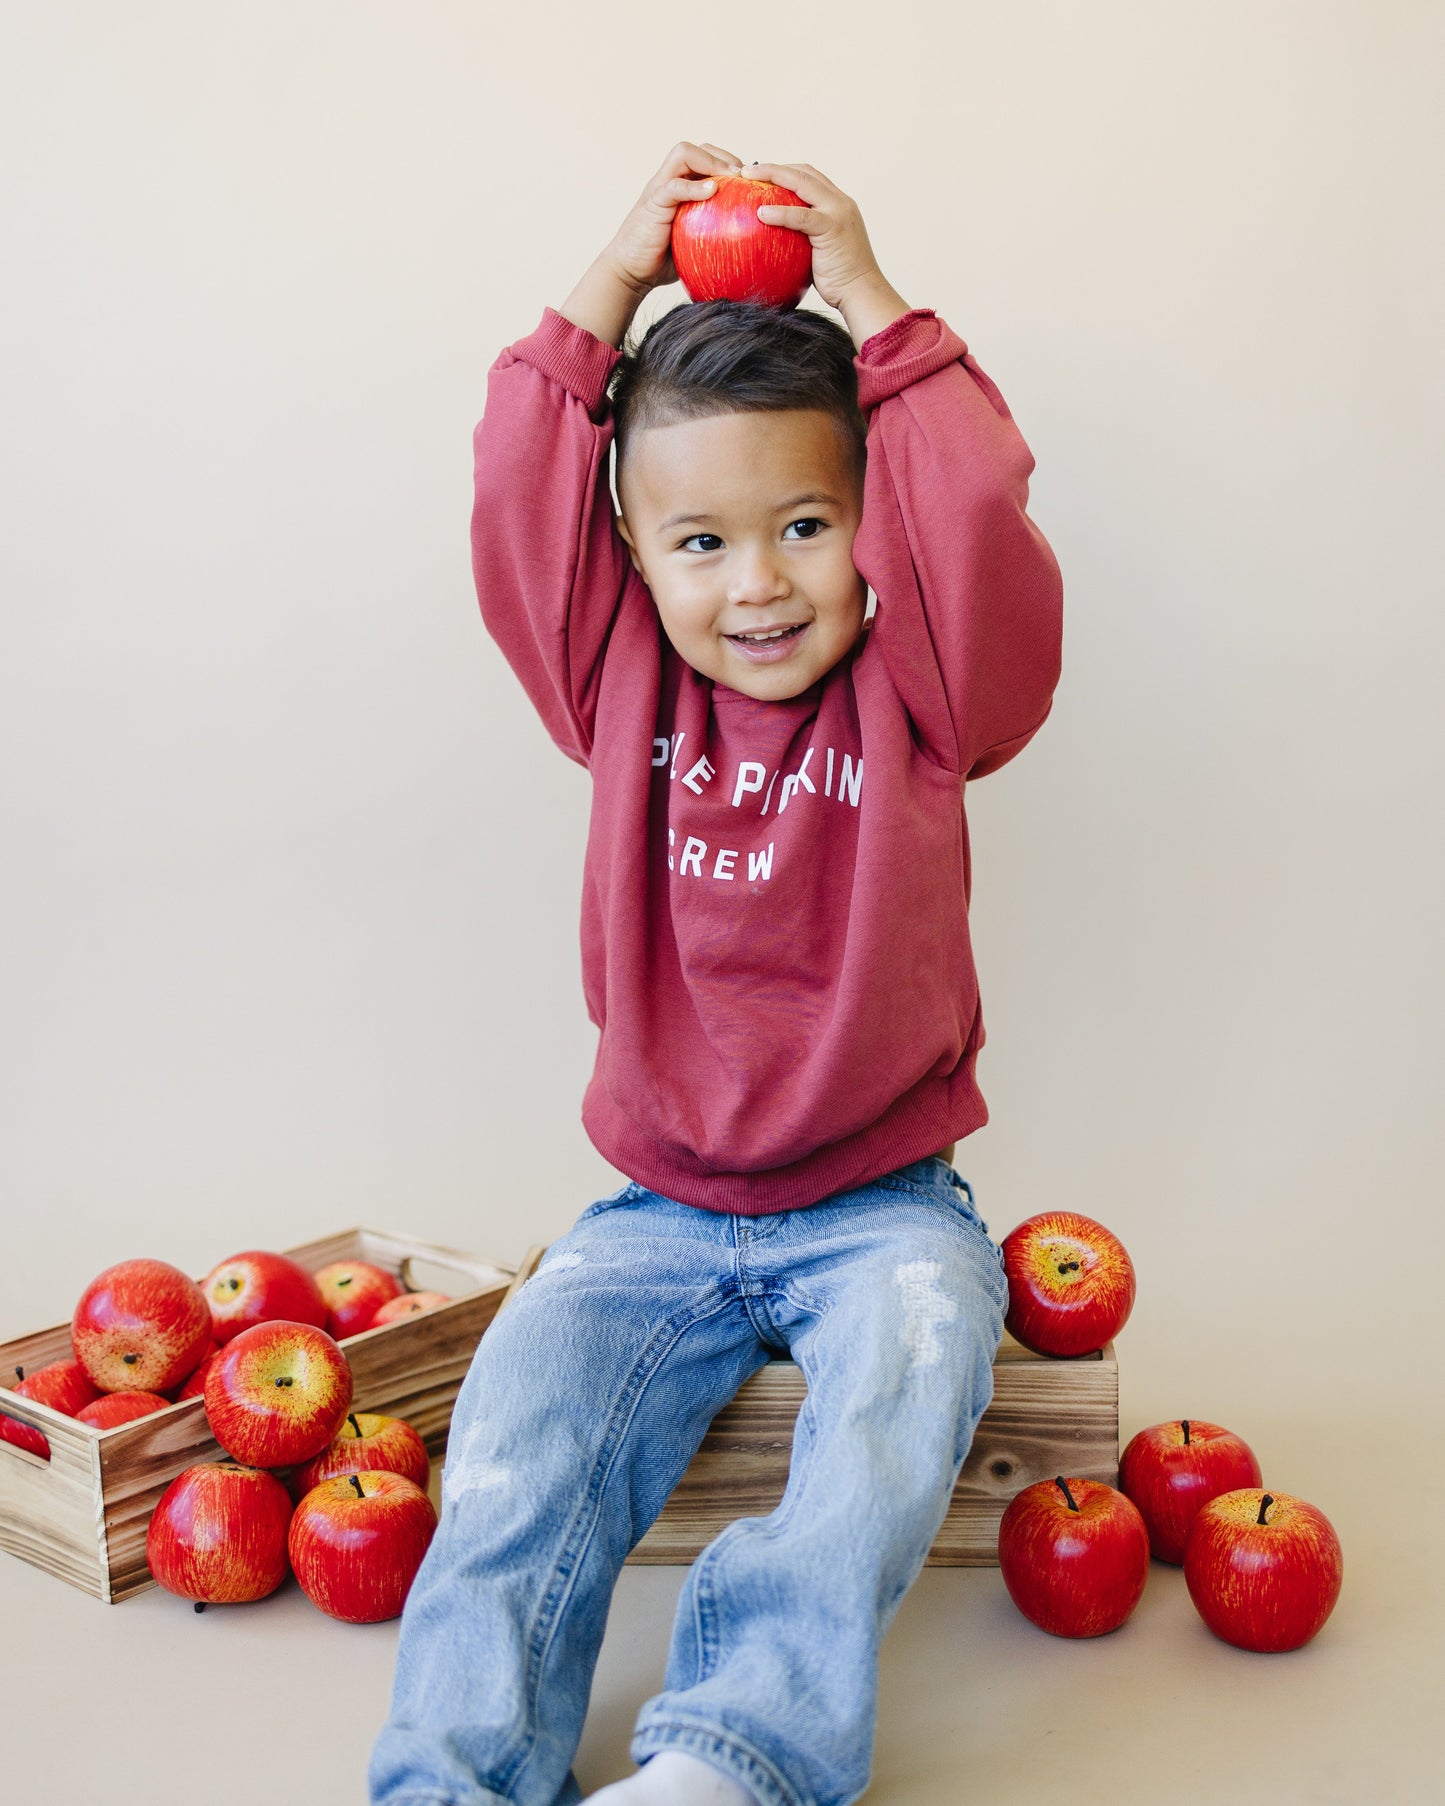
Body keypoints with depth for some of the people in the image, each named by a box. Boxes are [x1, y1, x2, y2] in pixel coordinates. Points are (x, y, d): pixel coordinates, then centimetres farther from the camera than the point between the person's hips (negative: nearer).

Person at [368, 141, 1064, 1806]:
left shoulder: (916, 701, -1)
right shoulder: (628, 693, 5)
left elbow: (979, 533, -19)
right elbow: (520, 518, -5)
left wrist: (871, 306, -10)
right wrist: (612, 288, -3)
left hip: (879, 1202, -2)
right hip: (662, 1211, 2)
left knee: (904, 1376, -32)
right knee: (521, 1418, -21)